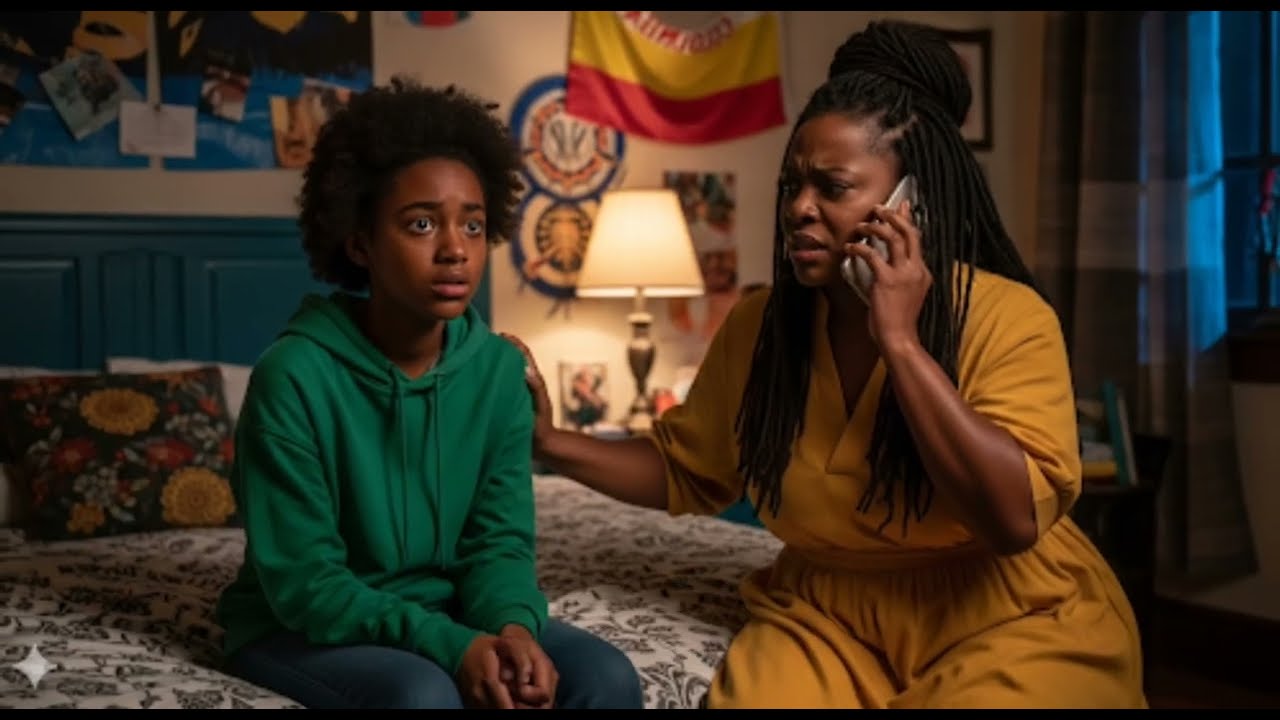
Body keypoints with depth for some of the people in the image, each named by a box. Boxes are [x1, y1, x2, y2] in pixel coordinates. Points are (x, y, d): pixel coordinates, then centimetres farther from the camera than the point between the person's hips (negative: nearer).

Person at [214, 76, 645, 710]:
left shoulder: (500, 369, -6)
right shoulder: (294, 376, -21)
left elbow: (499, 540, -5)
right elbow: (303, 584, -20)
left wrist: (512, 625, -28)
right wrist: (450, 645, -31)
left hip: (443, 618, 5)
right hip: (303, 630, -4)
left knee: (605, 678, -18)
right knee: (422, 693, -35)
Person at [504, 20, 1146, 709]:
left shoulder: (1007, 317, -14)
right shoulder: (756, 325, -2)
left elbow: (1017, 518, -25)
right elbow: (683, 470, 11)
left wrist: (900, 341, -25)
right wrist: (549, 442, -4)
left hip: (1010, 620, -2)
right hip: (828, 615, 3)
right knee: (761, 690, -24)